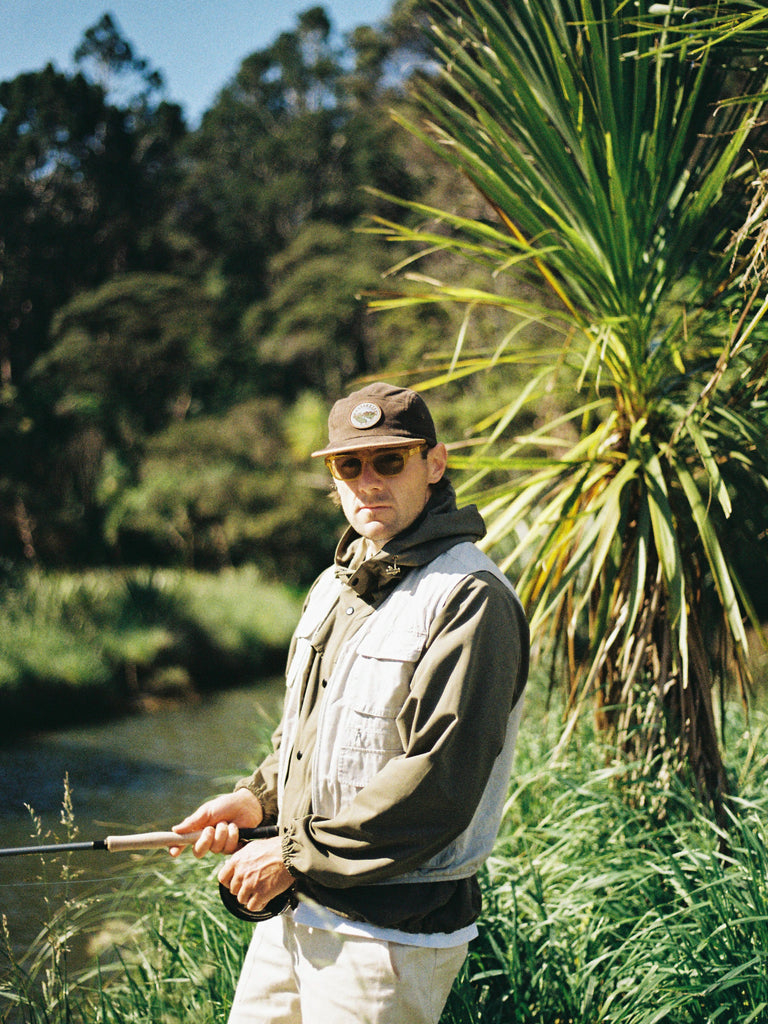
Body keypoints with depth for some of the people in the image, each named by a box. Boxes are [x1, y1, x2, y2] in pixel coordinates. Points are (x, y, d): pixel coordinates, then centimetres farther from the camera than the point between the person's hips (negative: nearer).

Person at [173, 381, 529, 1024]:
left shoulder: (471, 600, -17)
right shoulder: (332, 586, 13)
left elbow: (441, 785, -23)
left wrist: (295, 855, -17)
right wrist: (258, 799, 4)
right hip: (292, 911, 8)